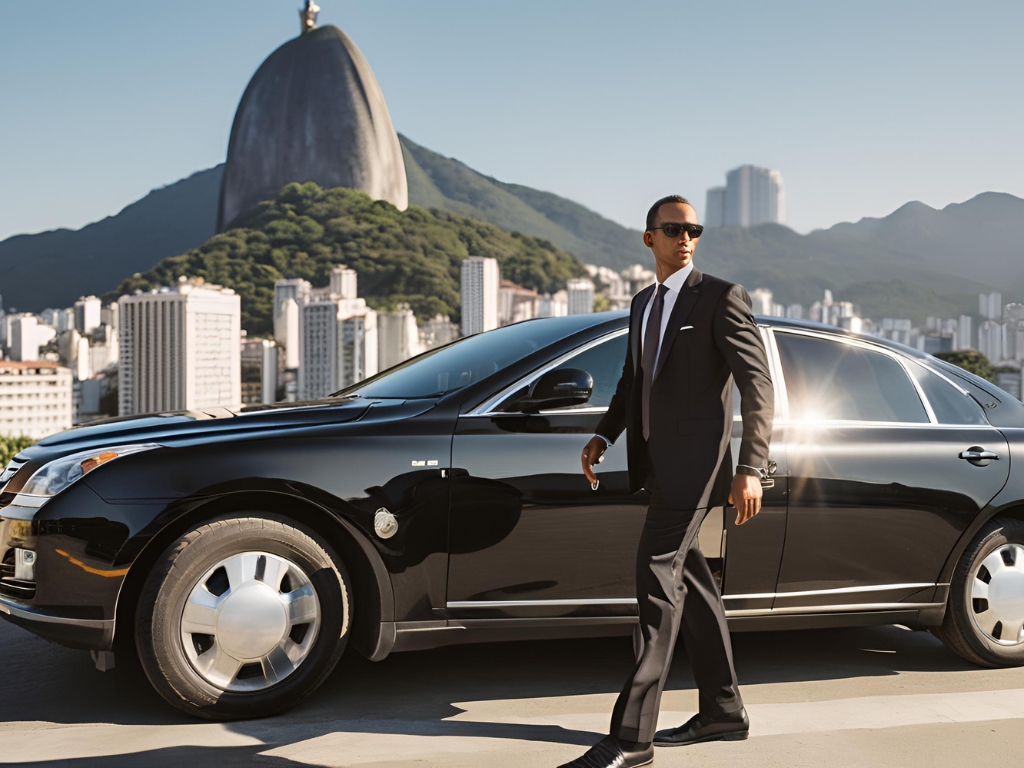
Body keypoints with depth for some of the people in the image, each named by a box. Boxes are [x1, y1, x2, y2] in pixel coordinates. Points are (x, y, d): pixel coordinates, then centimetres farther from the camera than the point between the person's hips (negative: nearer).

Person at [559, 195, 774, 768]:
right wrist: (604, 437, 11)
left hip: (694, 461, -8)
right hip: (657, 463, 8)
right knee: (689, 581, 14)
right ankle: (723, 712, 27)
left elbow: (759, 388, -11)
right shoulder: (643, 303, 16)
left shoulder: (722, 298, -7)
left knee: (658, 581, -12)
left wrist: (750, 468, -19)